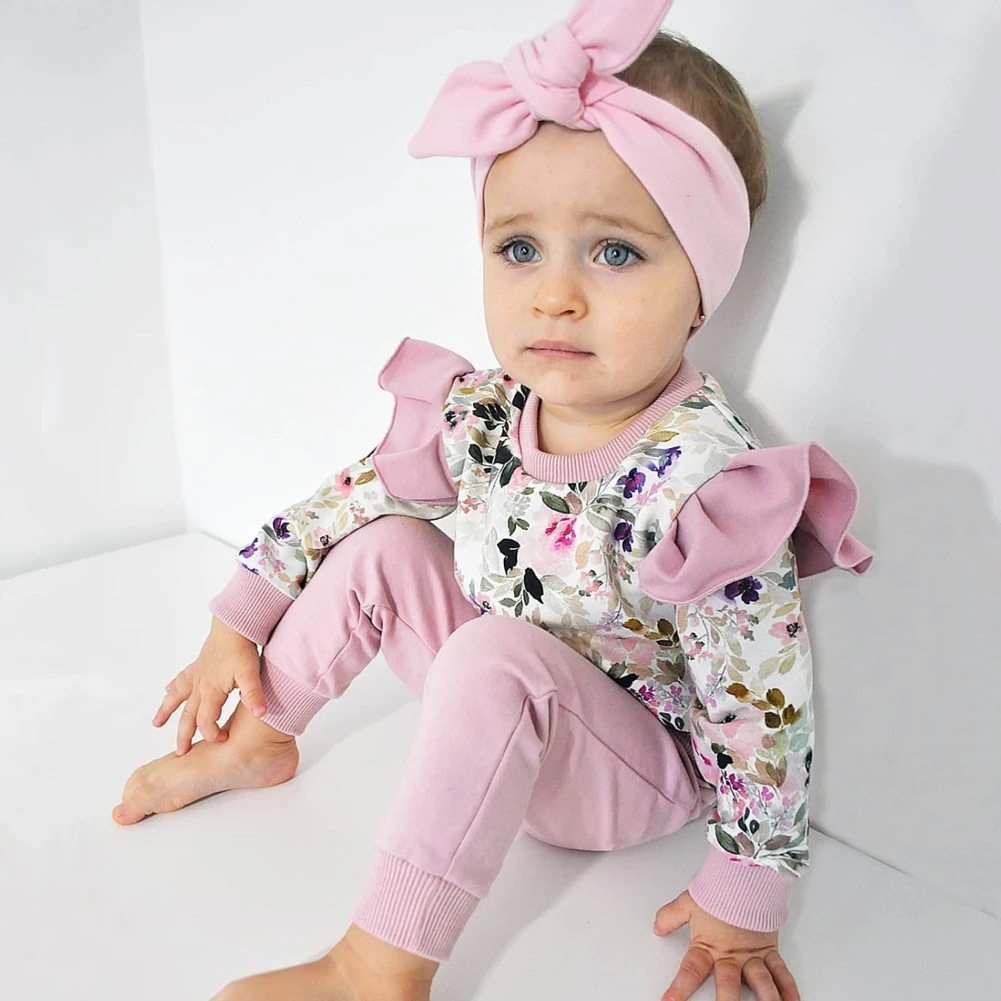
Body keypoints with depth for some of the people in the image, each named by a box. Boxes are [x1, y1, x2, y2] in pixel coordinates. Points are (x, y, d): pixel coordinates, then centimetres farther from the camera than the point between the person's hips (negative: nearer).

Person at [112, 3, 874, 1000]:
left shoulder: (700, 483, -32)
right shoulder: (480, 410, -13)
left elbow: (762, 706, -26)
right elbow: (352, 493, 1)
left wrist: (744, 895, -18)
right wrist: (240, 621, 2)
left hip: (639, 768, -6)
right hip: (501, 719, 6)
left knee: (491, 660, -34)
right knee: (379, 548, -7)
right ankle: (257, 739, 13)